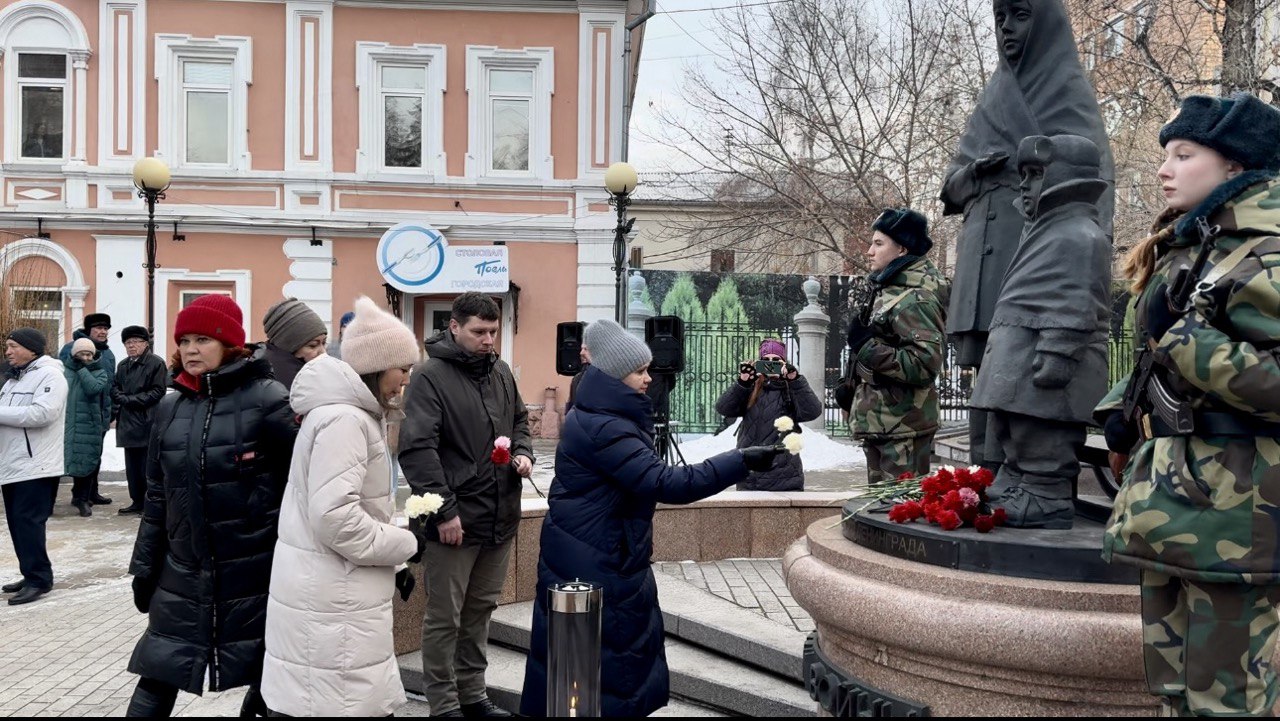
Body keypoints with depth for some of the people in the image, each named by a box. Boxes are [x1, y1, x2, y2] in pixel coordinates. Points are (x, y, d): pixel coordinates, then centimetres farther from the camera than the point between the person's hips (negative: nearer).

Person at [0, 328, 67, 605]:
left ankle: (38, 579, -3)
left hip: (35, 466, -9)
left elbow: (41, 413, -22)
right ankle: (33, 574, 20)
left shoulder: (49, 375, -10)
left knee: (27, 521, -9)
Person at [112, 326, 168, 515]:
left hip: (148, 423, -7)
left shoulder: (156, 363, -5)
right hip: (128, 423, 7)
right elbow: (114, 388, 20)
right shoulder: (123, 365, 17)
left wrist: (131, 399, -12)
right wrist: (121, 399, -2)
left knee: (148, 466, -5)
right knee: (132, 466, 11)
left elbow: (158, 391, -11)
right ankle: (137, 501, 19)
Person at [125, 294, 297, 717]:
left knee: (269, 676, 9)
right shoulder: (170, 408, 8)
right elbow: (158, 495, 14)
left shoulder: (265, 399, -10)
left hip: (256, 571, -4)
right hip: (184, 573, 5)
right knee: (156, 680, 8)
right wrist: (145, 565, 14)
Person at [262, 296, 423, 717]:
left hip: (334, 593, 10)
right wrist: (406, 544, -15)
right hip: (330, 603, -10)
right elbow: (335, 518, -26)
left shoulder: (352, 413, 14)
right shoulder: (345, 419, -19)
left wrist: (391, 559, 13)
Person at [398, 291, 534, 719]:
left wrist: (523, 453, 3)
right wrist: (444, 510, -19)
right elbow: (416, 448, -17)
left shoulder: (501, 372, 10)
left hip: (499, 517, 7)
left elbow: (519, 421, 25)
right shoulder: (430, 377, -11)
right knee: (445, 618, 5)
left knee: (480, 611, 18)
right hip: (455, 519, -7)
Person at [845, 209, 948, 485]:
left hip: (903, 425, -10)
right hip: (879, 423, 10)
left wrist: (867, 347, -22)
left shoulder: (915, 299, -17)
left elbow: (925, 364, -26)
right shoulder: (887, 290, 13)